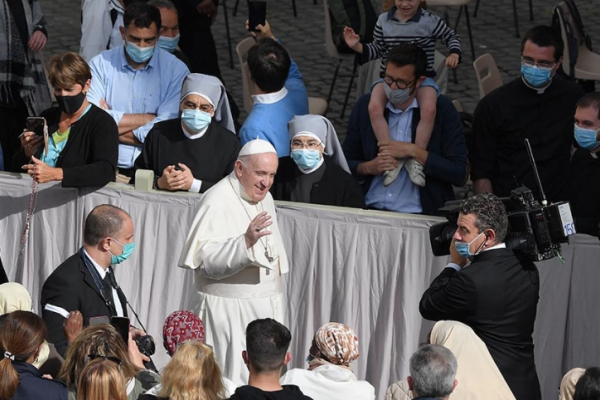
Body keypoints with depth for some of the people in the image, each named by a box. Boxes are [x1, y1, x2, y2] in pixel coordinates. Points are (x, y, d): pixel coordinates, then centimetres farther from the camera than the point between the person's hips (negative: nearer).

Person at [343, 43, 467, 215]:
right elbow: (346, 163, 19)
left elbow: (459, 174, -2)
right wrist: (369, 167, -3)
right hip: (370, 209, 2)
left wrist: (414, 152, -10)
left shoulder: (442, 109, 2)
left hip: (420, 214, -2)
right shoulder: (366, 105, 12)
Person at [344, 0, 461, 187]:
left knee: (429, 109, -35)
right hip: (388, 78, 2)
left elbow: (451, 37, 12)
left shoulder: (430, 21, -2)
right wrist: (357, 46, -2)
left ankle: (415, 159, -22)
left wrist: (454, 54, -7)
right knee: (374, 107, -30)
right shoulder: (384, 20, 5)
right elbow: (377, 50, 15)